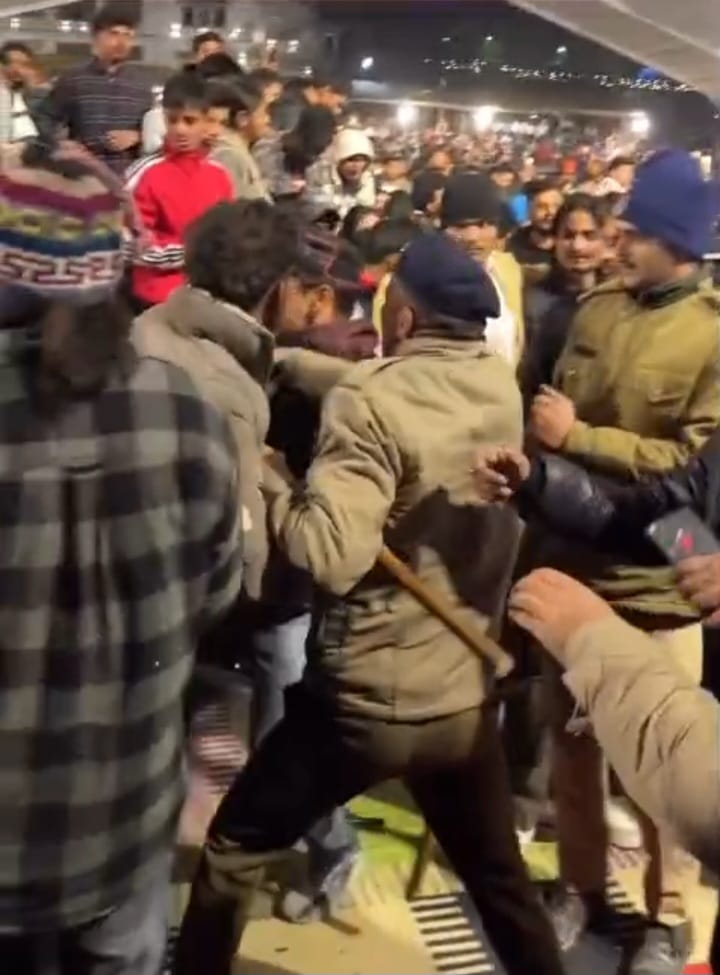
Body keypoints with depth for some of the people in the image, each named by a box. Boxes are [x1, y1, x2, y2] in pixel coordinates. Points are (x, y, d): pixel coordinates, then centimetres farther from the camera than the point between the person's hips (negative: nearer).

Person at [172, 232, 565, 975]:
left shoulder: (374, 400, -21)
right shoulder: (501, 389, 1)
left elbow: (332, 553, -28)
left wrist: (267, 484, -11)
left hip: (367, 700, -6)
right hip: (468, 697, 6)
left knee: (234, 849, 17)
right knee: (501, 881, 25)